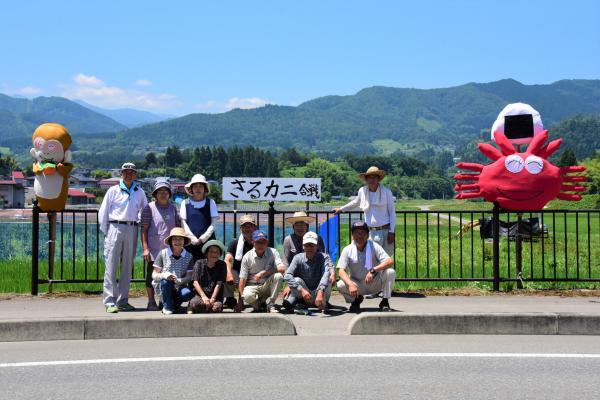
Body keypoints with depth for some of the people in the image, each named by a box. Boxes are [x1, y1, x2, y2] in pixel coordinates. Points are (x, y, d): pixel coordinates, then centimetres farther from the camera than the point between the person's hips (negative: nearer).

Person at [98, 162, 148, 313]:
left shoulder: (139, 192, 10)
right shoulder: (113, 191, 2)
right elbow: (103, 212, 4)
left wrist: (140, 225, 8)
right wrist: (106, 232, 1)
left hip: (132, 230, 3)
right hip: (115, 228, -3)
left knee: (127, 267, 7)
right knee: (111, 267, -6)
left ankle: (123, 301, 16)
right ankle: (109, 302, -5)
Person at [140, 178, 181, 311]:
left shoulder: (173, 208, 12)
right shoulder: (149, 208, 0)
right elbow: (144, 229, -3)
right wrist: (145, 248, -9)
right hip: (153, 250, -4)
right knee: (151, 275, 2)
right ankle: (151, 302, 11)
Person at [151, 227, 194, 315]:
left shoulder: (188, 256, 5)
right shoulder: (163, 253, 0)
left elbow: (189, 276, -1)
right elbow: (154, 275, -2)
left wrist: (179, 280, -24)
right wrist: (163, 275, -25)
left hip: (179, 288, 1)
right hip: (162, 288, -1)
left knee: (188, 293, -33)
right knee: (166, 281, -36)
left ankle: (174, 303, 1)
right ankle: (167, 307, -13)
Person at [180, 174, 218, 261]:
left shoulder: (210, 202, 8)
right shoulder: (185, 203, 8)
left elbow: (213, 223, 3)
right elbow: (184, 224, 3)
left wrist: (203, 238, -7)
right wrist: (194, 239, -6)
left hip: (207, 241, 0)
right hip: (190, 242, 0)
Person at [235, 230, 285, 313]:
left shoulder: (273, 252, -6)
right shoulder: (247, 257, -8)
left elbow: (282, 269, -19)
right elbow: (243, 279, -9)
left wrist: (263, 273, -25)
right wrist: (240, 300, -14)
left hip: (267, 286, 2)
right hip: (252, 286, -1)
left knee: (278, 276, -28)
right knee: (247, 296, -35)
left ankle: (270, 304, -13)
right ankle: (258, 304, 1)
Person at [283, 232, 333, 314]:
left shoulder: (324, 257, -14)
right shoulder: (298, 258, -10)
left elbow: (326, 274, -33)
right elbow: (287, 276, -23)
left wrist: (320, 292, -51)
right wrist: (301, 290, -37)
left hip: (320, 293, 0)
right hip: (304, 295, 0)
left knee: (327, 280, -29)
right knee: (297, 280, -28)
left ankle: (323, 305, -8)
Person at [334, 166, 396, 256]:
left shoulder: (386, 192, -1)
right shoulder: (362, 191, 6)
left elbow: (392, 212, 2)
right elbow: (356, 202, 28)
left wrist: (392, 232, -4)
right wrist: (341, 209, 36)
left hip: (385, 230, -2)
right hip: (371, 232, 2)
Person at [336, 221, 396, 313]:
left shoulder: (374, 246, -12)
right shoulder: (347, 250, -11)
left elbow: (390, 261, -25)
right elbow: (341, 270, -21)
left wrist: (373, 270, -41)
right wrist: (350, 284, -41)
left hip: (374, 284, -1)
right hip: (357, 285, 1)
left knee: (390, 272, -27)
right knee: (340, 285, -28)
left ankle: (385, 302, -7)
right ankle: (356, 300, 6)